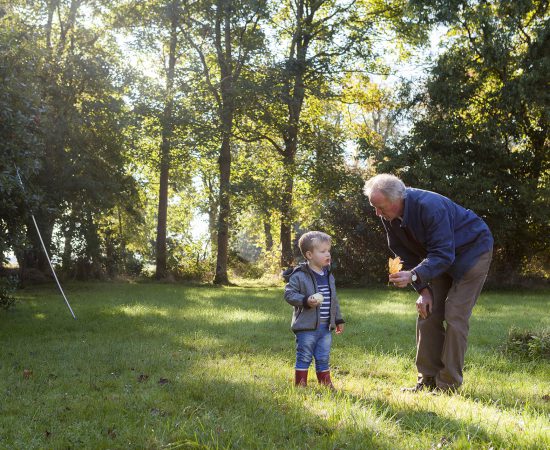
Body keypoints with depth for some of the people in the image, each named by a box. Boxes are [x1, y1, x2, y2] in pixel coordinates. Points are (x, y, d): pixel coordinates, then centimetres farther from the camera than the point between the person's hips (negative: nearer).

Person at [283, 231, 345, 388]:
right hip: (306, 327, -6)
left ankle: (326, 385, 24)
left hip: (326, 327, 6)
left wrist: (338, 319, 19)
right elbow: (289, 294, -14)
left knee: (323, 359, 14)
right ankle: (300, 386, 11)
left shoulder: (329, 276, 11)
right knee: (304, 358, 2)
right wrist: (305, 300, -27)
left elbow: (334, 300, 19)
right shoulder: (299, 276, -12)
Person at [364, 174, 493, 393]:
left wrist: (414, 276, -48)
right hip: (441, 257, 7)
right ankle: (428, 381, 7)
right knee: (427, 314, 0)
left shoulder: (429, 206, -35)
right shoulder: (390, 217, -11)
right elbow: (407, 256, -2)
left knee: (455, 315, -14)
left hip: (473, 250, -7)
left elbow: (443, 254, -36)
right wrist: (423, 289, -11)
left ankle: (448, 385, -9)